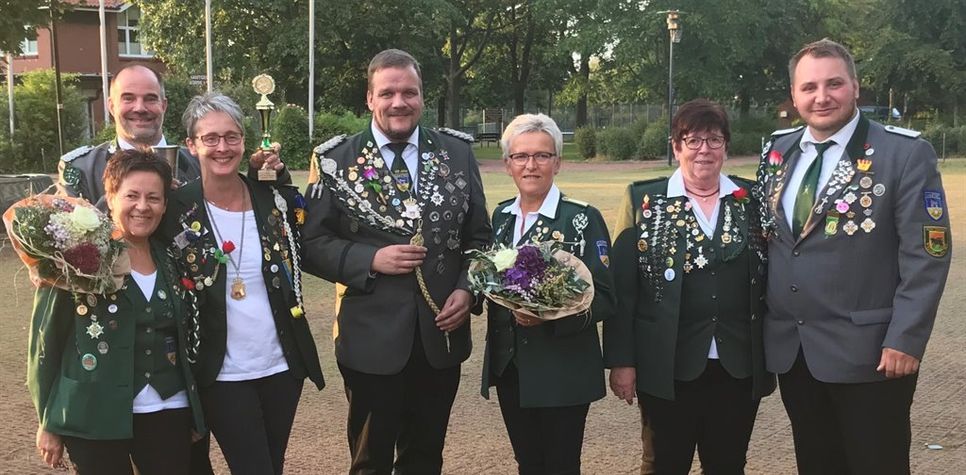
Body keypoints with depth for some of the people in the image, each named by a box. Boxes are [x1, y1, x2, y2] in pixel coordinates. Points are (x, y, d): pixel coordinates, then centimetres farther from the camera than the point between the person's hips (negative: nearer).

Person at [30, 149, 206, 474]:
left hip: (169, 412, 4)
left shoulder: (171, 261, 9)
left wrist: (196, 413, 9)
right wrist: (48, 422, -3)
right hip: (95, 416, -4)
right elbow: (46, 337, -3)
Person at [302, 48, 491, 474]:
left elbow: (478, 235, 7)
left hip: (442, 334, 3)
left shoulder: (457, 153, 4)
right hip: (372, 338, -2)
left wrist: (467, 289, -9)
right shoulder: (336, 160, -3)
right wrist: (371, 260, -18)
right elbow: (313, 244, -4)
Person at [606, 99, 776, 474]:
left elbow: (771, 278, 8)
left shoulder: (752, 199, 6)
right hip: (667, 367, -2)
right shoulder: (644, 200, -1)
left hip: (739, 367, 2)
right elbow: (622, 288, -3)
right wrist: (621, 360, -6)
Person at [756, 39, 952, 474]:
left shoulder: (905, 153, -9)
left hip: (868, 351, -5)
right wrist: (760, 320, 9)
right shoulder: (777, 151, 8)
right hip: (789, 347, 5)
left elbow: (926, 255, -12)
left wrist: (905, 340, -16)